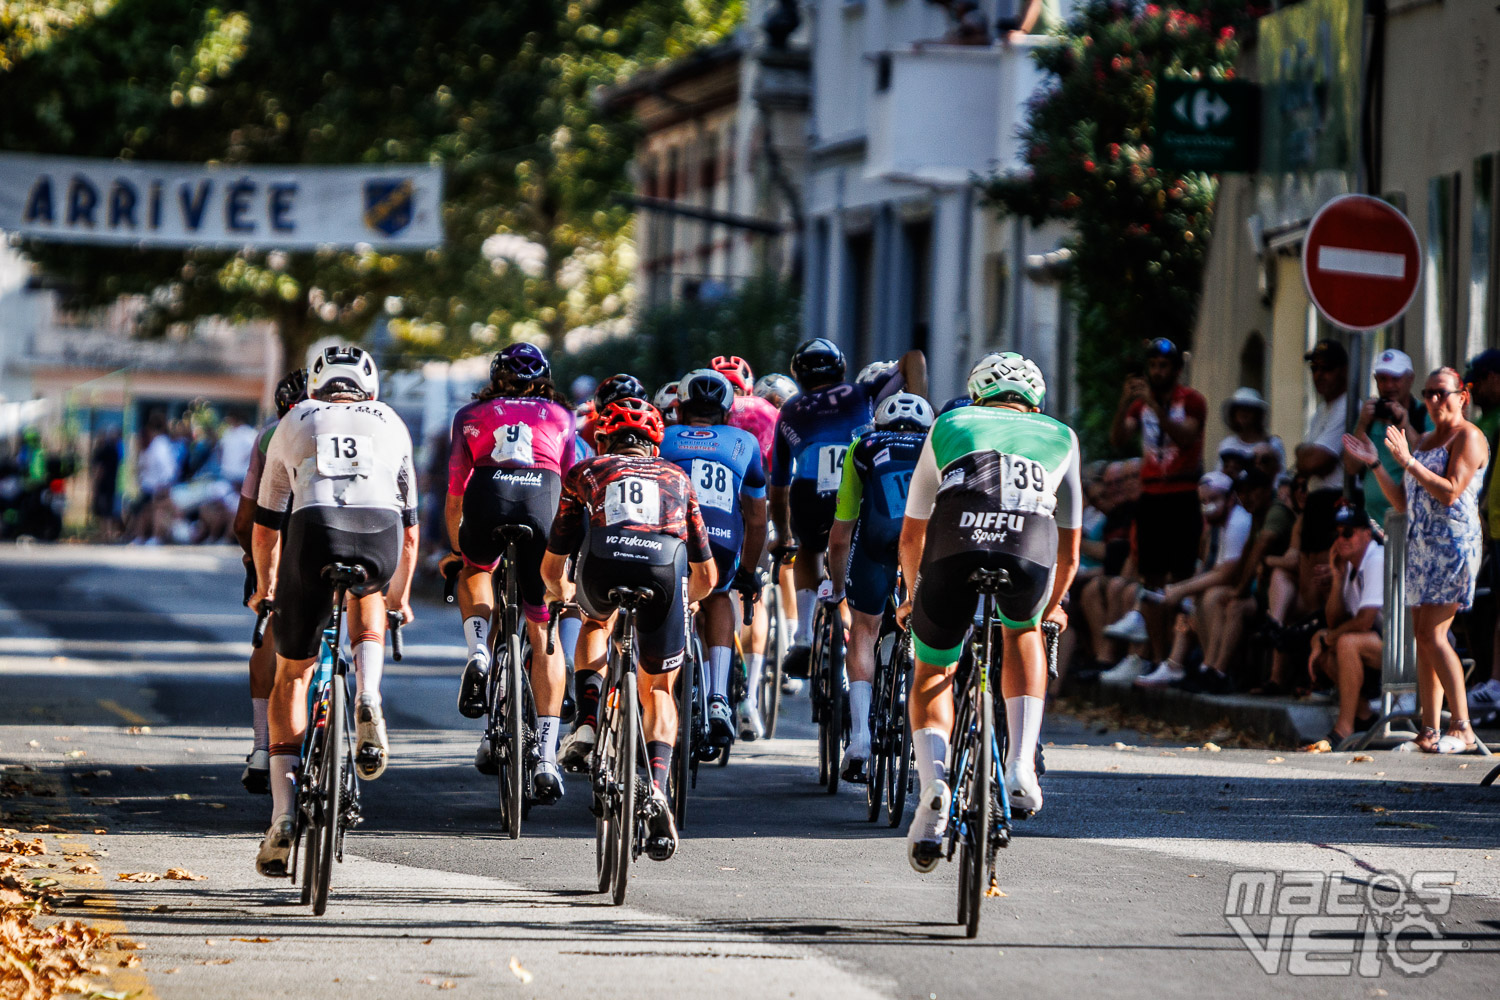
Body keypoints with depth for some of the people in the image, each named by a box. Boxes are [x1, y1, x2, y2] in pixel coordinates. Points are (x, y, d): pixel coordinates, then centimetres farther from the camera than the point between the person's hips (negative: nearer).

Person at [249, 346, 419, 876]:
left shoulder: (293, 423, 30)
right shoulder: (392, 424, 33)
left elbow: (265, 527, 36)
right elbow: (409, 528, 40)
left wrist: (265, 588, 53)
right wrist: (399, 597, 54)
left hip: (316, 530, -1)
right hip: (381, 536, 1)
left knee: (291, 676, 16)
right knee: (367, 595, 38)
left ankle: (283, 816, 5)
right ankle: (368, 703, 11)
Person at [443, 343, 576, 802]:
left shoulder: (471, 414, 30)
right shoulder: (561, 416, 32)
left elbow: (453, 497, 29)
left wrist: (456, 549, 44)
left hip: (488, 495, 0)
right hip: (543, 498, 0)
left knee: (474, 574, 36)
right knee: (544, 636, 10)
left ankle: (479, 653, 7)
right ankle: (546, 758, 2)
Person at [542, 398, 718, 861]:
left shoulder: (586, 472, 31)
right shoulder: (678, 480, 35)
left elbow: (552, 568, 34)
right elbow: (706, 577, 39)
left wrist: (561, 593, 57)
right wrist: (682, 599, 61)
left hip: (603, 566, -1)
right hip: (665, 569, 1)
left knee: (595, 621, 37)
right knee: (658, 688, 19)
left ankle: (587, 723, 17)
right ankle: (656, 789, -1)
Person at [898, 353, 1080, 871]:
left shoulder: (947, 427, 36)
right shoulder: (1060, 438, 37)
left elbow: (911, 536, 44)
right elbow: (1069, 552, 46)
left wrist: (915, 596, 62)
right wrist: (1051, 607, 64)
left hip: (954, 544, 0)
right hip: (1032, 549, 0)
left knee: (931, 673, 22)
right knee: (1022, 634, 34)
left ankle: (934, 781, -5)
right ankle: (1021, 765, 15)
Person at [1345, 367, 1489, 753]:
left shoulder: (1468, 437, -6)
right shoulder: (1425, 441, 20)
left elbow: (1450, 492, -17)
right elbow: (1404, 502, 19)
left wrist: (1407, 461, -17)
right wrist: (1375, 464, 11)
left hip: (1453, 543, -9)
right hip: (1420, 544, 9)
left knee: (1432, 634, -14)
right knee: (1422, 635, 3)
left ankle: (1462, 728, -12)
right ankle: (1429, 732, 3)